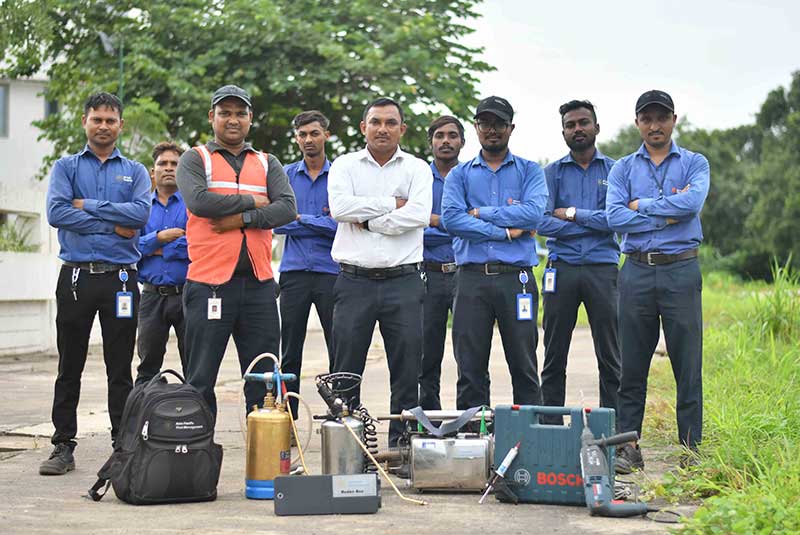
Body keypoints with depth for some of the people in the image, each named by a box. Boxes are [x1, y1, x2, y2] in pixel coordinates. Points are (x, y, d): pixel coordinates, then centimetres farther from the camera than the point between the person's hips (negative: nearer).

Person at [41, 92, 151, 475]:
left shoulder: (135, 171, 11)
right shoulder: (66, 167, 9)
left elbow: (141, 213, -9)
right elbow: (56, 213, -9)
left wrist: (88, 206, -10)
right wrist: (113, 225, -9)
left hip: (120, 278, 0)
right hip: (76, 276, 0)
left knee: (120, 368, 4)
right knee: (69, 366, 4)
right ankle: (63, 446, 11)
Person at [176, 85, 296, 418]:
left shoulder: (268, 164, 16)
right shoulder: (195, 160, 6)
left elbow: (287, 208, -1)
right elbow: (198, 201, -14)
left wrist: (242, 219, -13)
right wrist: (251, 201, -6)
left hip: (259, 282, 3)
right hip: (209, 282, -3)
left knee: (264, 377, 5)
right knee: (201, 379, 2)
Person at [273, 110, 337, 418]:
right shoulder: (285, 176, 10)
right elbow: (277, 222, -1)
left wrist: (303, 219, -6)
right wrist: (323, 223, -6)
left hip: (331, 272, -2)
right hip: (294, 272, 2)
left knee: (339, 350, -2)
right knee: (290, 351, 4)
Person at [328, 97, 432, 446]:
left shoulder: (417, 169, 8)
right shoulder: (345, 166, 9)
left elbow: (419, 214, -10)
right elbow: (340, 207, -9)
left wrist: (366, 222, -8)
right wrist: (391, 204, -8)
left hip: (403, 282, 0)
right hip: (355, 281, 0)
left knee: (407, 369, 1)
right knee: (345, 371, 1)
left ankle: (401, 442, 9)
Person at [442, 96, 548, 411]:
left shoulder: (529, 171, 11)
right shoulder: (460, 175, 14)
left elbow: (533, 213, -8)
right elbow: (451, 219, -5)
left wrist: (481, 213, -6)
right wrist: (505, 231, -9)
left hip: (517, 278, -1)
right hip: (472, 278, 1)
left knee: (524, 367, 1)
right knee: (470, 368, 2)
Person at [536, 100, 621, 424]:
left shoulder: (615, 171, 9)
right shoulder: (551, 173, 10)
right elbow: (542, 222, -4)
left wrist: (572, 214, -6)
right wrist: (595, 223, -6)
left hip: (603, 268, -1)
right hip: (562, 269, 1)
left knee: (610, 356, 0)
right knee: (554, 356, 3)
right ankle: (550, 426, 7)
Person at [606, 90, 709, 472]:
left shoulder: (695, 164, 8)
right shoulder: (622, 169, 11)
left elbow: (692, 202, -13)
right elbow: (615, 217, -5)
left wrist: (643, 205, -7)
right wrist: (668, 214, -7)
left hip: (681, 271, -1)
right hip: (637, 271, 1)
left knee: (688, 364, 0)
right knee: (631, 365, 3)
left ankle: (691, 449, 7)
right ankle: (627, 446, 9)